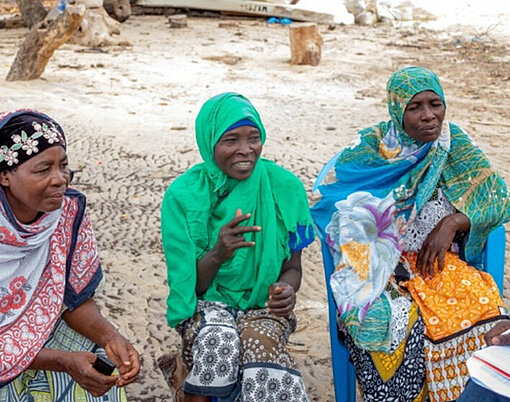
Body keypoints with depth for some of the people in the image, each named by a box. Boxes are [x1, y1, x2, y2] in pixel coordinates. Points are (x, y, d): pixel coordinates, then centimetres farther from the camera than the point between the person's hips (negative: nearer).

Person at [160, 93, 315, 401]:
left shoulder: (284, 187, -6)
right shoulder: (184, 194, -10)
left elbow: (292, 267, 4)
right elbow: (189, 285, -9)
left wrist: (287, 290, -20)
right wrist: (218, 253, -31)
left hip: (263, 304, 1)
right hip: (206, 304, -1)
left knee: (259, 341, -32)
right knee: (219, 341, -33)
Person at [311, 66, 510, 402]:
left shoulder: (457, 146, 7)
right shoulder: (371, 147, 3)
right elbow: (329, 194, -2)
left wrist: (452, 222, -13)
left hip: (441, 261, 2)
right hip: (379, 265, -2)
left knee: (480, 311, -28)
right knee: (399, 323, -32)